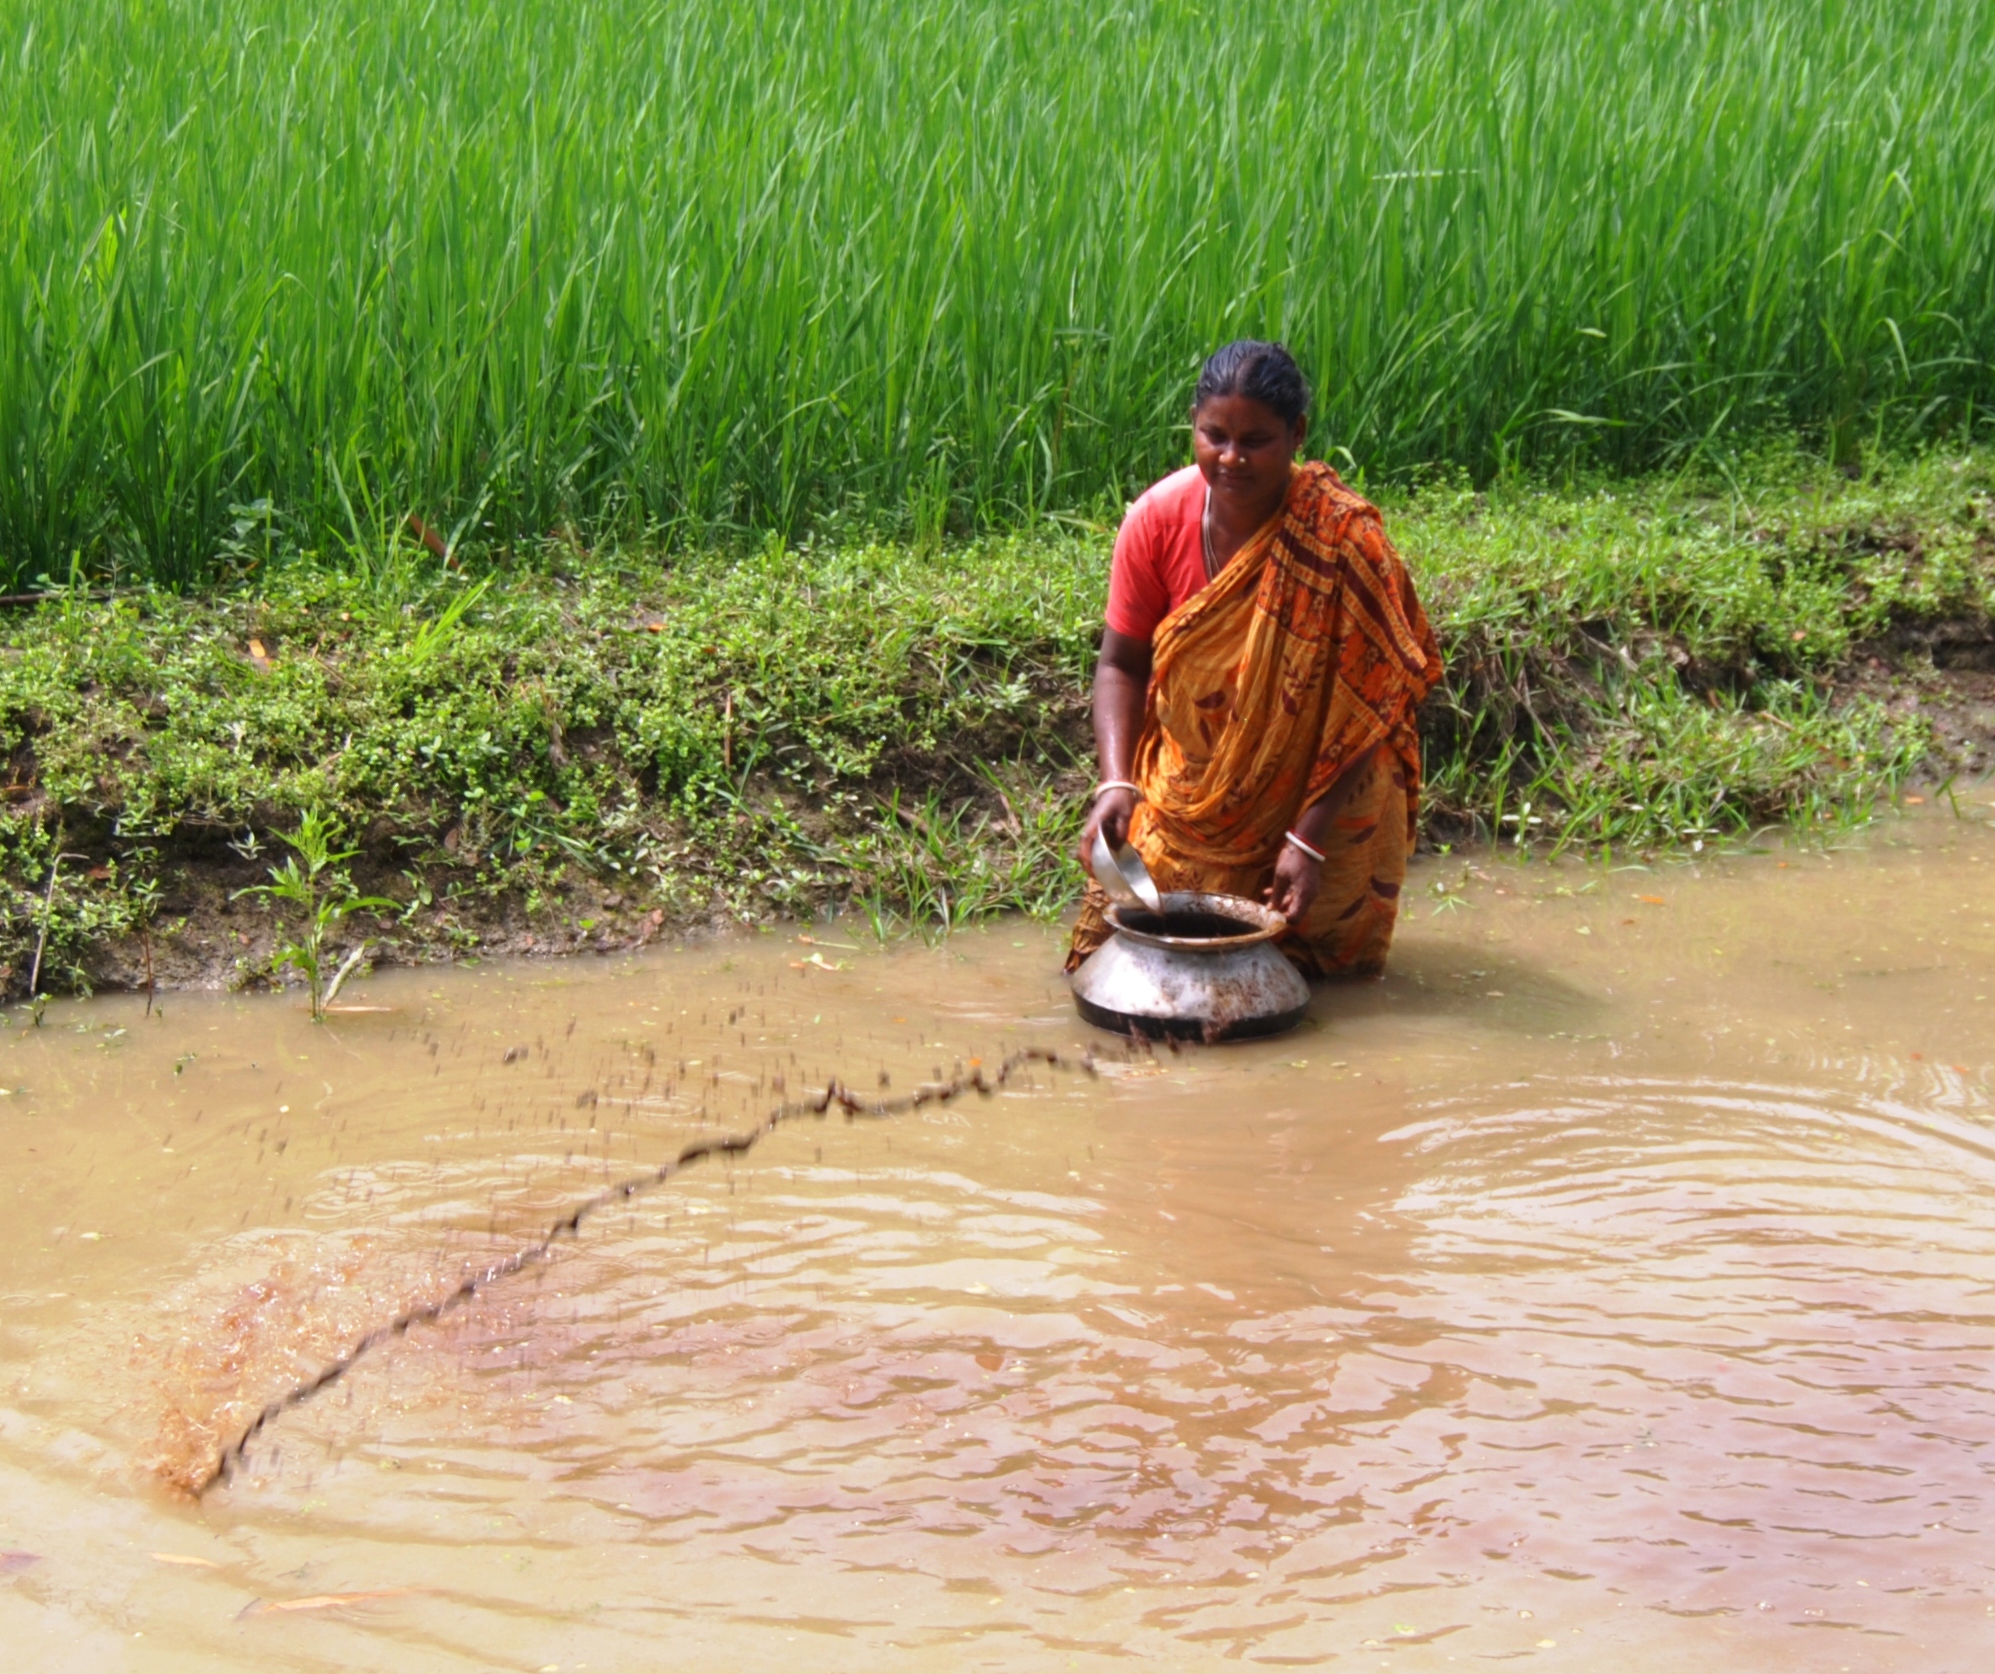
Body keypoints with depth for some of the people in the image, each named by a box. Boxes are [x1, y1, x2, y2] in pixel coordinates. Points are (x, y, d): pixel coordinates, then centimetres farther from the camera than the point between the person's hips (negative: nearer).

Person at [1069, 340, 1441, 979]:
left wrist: (1309, 838, -24)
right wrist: (1115, 783, -21)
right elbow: (1122, 663, -5)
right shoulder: (1158, 519, -13)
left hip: (1315, 788, -2)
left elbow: (1363, 707, -19)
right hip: (1186, 795, 3)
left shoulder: (1342, 538, -22)